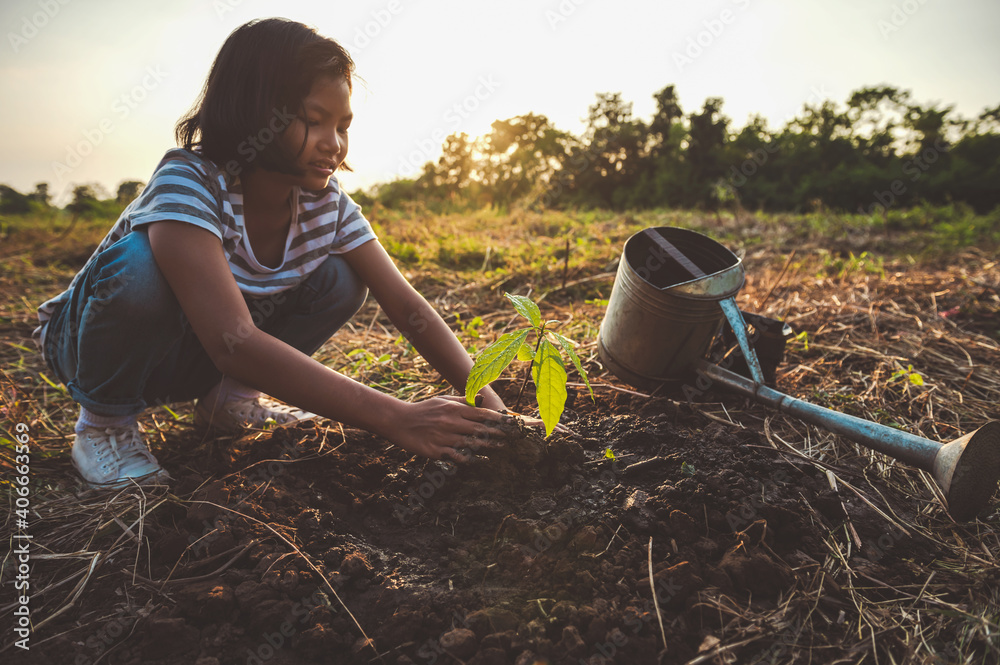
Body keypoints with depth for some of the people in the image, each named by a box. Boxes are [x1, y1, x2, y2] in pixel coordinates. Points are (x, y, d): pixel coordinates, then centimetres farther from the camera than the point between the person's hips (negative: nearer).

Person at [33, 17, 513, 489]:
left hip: (201, 359, 5)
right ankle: (104, 419, -9)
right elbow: (233, 343, -44)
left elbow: (406, 304, -15)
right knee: (142, 263, -36)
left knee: (340, 280, -13)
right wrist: (393, 418, -50)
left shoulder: (327, 204, -14)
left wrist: (483, 396, -30)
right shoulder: (189, 183, -32)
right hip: (93, 341, -4)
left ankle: (227, 398, 4)